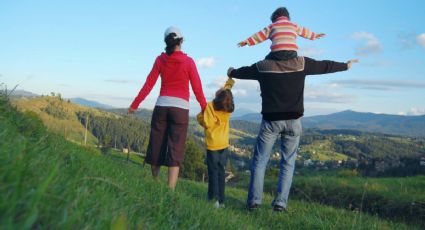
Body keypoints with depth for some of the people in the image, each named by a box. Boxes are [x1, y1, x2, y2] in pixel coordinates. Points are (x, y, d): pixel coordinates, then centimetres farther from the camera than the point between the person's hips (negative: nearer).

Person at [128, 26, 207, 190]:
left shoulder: (160, 60, 5)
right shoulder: (188, 61, -1)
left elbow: (148, 85, 5)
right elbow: (197, 89, -2)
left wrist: (135, 105, 13)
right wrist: (205, 109, 8)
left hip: (161, 106, 3)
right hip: (180, 108, -3)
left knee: (156, 148, 13)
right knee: (175, 152, -3)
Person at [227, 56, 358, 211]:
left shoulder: (262, 66, 0)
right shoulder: (301, 63, -2)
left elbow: (244, 72, 19)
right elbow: (325, 66, 12)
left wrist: (232, 73, 41)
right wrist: (345, 65, 30)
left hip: (271, 120, 0)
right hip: (293, 121, 1)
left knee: (260, 161, 8)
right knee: (288, 162, 9)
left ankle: (254, 201, 4)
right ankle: (280, 202, 5)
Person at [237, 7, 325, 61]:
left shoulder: (272, 26, 17)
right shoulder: (294, 25, 24)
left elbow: (260, 35, 14)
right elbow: (304, 31, 37)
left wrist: (247, 41, 19)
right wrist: (315, 35, 54)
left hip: (277, 53, -2)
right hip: (292, 53, 2)